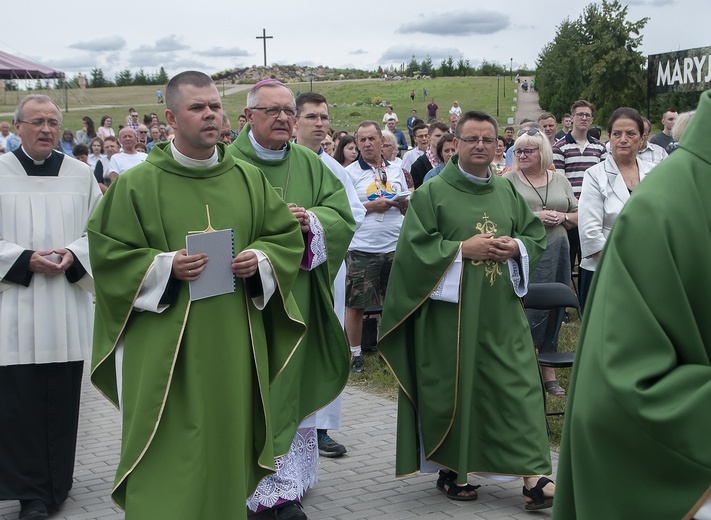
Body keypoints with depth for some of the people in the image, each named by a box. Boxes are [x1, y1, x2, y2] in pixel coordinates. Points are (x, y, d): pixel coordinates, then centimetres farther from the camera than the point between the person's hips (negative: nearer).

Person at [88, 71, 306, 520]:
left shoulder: (249, 179, 8)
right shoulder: (137, 184, -3)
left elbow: (287, 237, 13)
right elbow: (108, 253, -3)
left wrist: (259, 259, -7)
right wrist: (165, 266, -16)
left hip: (234, 345, 4)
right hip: (165, 344, -3)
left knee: (228, 441, 10)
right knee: (169, 455, -3)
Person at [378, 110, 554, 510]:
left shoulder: (508, 191, 13)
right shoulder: (433, 192, -1)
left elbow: (538, 235, 16)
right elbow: (415, 245, -7)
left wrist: (515, 247, -5)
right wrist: (462, 249, -15)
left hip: (502, 312, 4)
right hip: (451, 309, -3)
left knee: (518, 387, -3)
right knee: (454, 387, 3)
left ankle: (533, 474, -2)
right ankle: (451, 470, 18)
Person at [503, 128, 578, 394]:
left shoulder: (559, 179, 12)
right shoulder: (509, 180, 0)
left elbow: (578, 215, 16)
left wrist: (563, 218, -5)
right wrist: (534, 217, -15)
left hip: (557, 251, 5)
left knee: (554, 313, 9)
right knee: (533, 312, -8)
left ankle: (548, 370, 21)